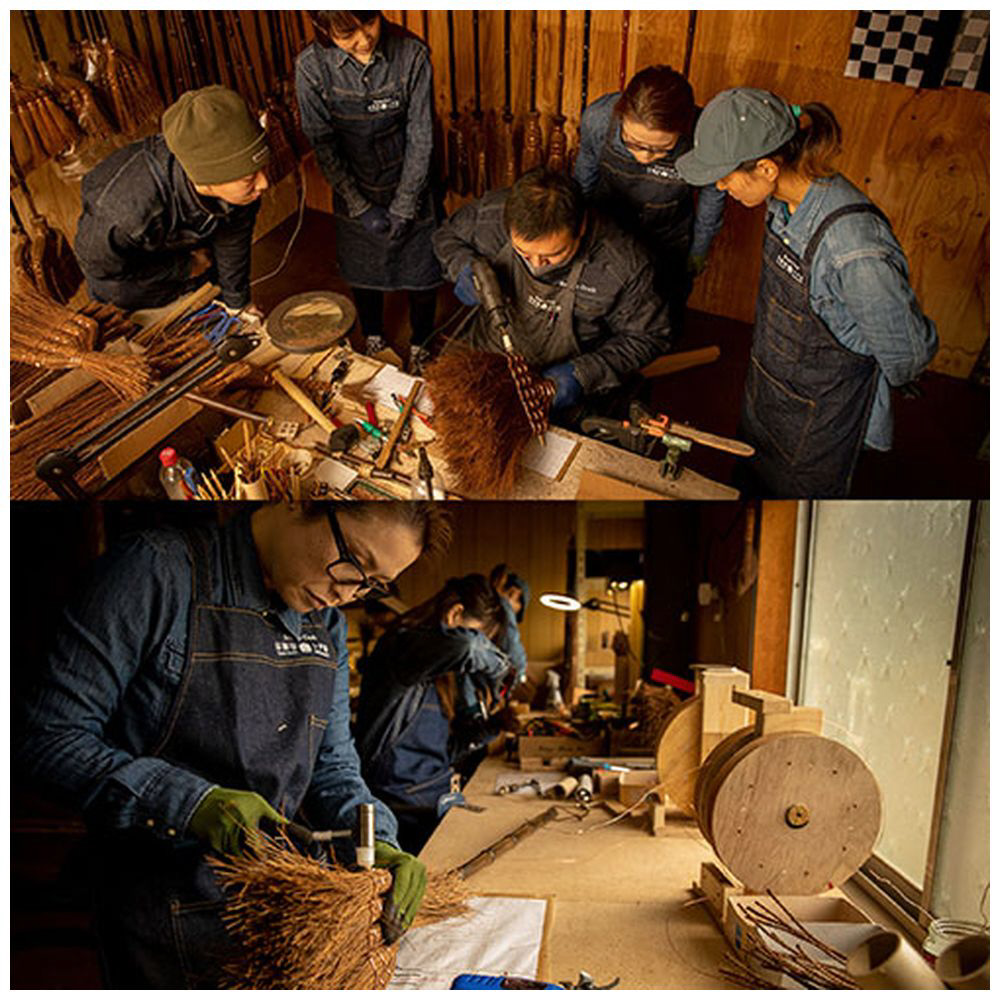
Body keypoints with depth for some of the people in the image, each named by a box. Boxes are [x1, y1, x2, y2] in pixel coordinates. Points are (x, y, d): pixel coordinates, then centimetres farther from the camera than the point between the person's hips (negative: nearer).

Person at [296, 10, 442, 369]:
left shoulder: (412, 54, -21)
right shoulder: (311, 68, -18)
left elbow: (421, 139, -15)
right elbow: (322, 145, -10)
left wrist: (402, 208, -14)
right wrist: (361, 207, -11)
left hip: (409, 187, -1)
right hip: (355, 192, 1)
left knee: (421, 272, 11)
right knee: (363, 273, 18)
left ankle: (420, 347, 36)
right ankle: (373, 340, 44)